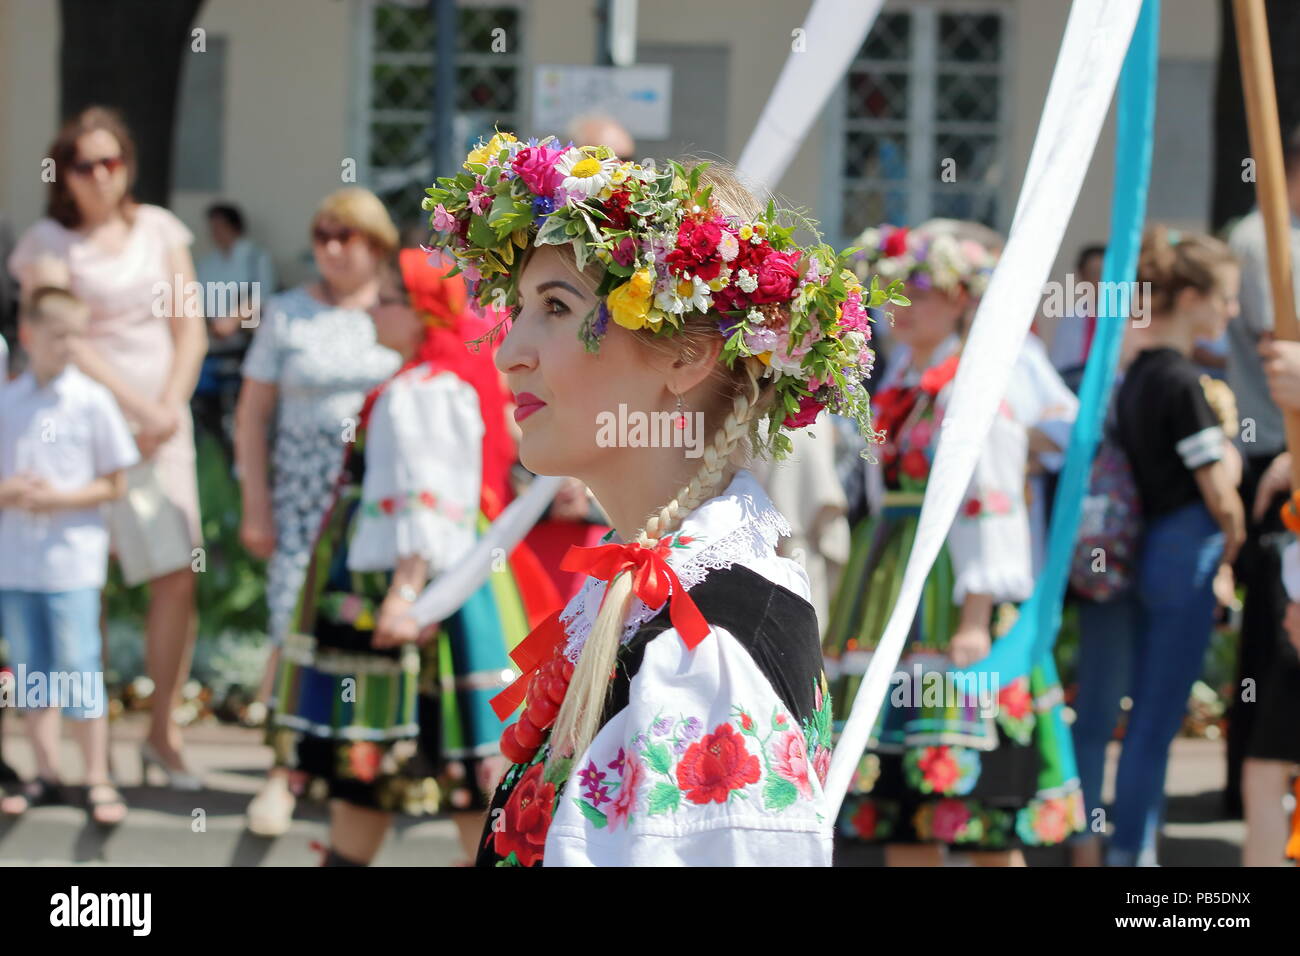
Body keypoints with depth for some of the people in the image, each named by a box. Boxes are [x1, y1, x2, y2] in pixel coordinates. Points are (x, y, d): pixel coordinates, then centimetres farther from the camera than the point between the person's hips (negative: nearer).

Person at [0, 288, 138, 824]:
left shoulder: (91, 400, -3)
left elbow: (114, 484, -2)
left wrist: (60, 499, -15)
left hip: (71, 558, -3)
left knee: (79, 672, -4)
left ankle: (97, 779, 3)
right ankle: (46, 774, 19)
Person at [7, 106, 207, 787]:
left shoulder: (159, 231, 12)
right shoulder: (49, 243, 0)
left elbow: (190, 330, 9)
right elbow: (65, 340, -9)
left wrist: (168, 410, -5)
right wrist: (134, 404, -14)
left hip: (161, 426, 3)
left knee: (177, 576, -4)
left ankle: (163, 732, 8)